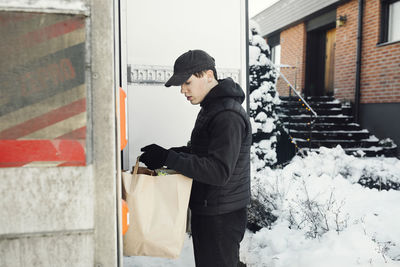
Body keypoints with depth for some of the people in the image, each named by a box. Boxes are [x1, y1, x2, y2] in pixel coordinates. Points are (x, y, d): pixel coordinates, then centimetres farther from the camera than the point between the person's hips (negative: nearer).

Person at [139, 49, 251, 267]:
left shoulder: (228, 116, -23)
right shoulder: (211, 106, 11)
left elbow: (219, 171, -29)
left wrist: (168, 158, -28)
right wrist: (171, 154, 4)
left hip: (222, 216, -10)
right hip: (207, 210, 10)